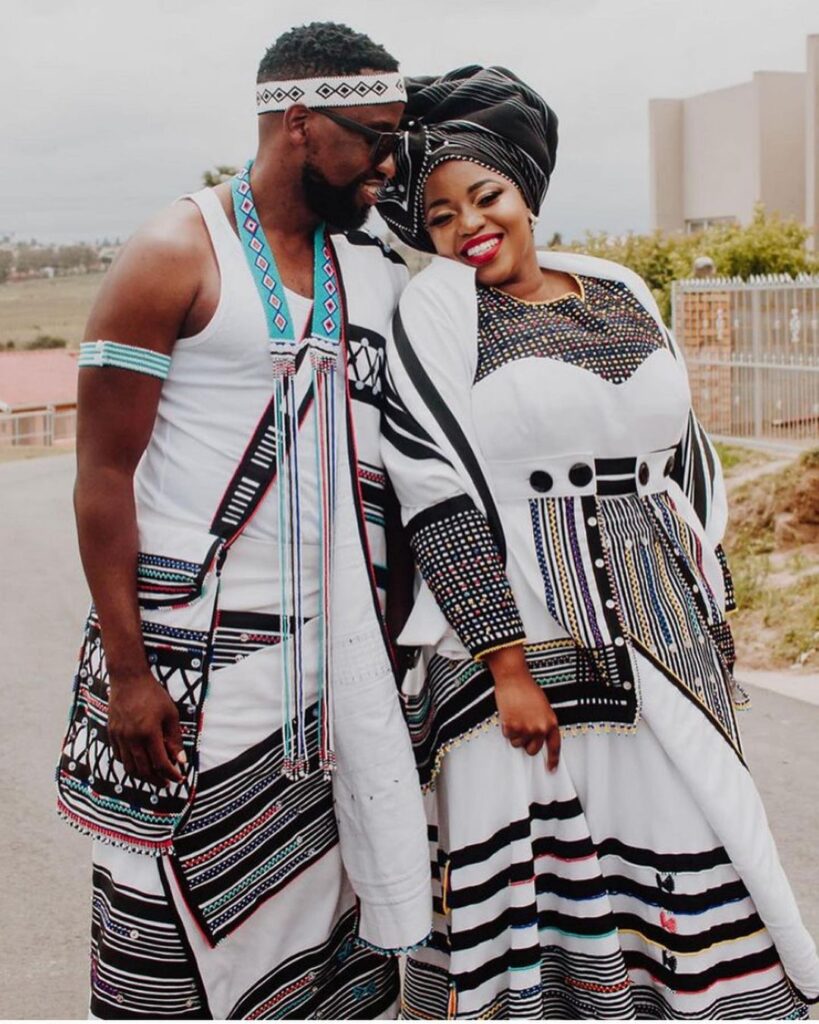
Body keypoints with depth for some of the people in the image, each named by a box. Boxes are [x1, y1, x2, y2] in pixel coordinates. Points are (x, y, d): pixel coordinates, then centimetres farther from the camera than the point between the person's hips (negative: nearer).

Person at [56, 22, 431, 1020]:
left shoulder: (374, 269, 9)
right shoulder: (176, 257, -9)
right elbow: (103, 473, -10)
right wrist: (126, 670, -14)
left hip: (331, 647, 6)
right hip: (194, 652, -5)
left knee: (321, 888, 14)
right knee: (175, 905, 5)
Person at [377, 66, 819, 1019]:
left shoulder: (622, 295, 10)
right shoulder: (435, 313, -4)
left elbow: (685, 461, 15)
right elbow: (439, 499, -11)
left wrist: (709, 616, 13)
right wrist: (509, 665, -17)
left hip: (661, 632, 5)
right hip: (521, 628, -4)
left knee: (686, 850, 9)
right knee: (533, 860, 3)